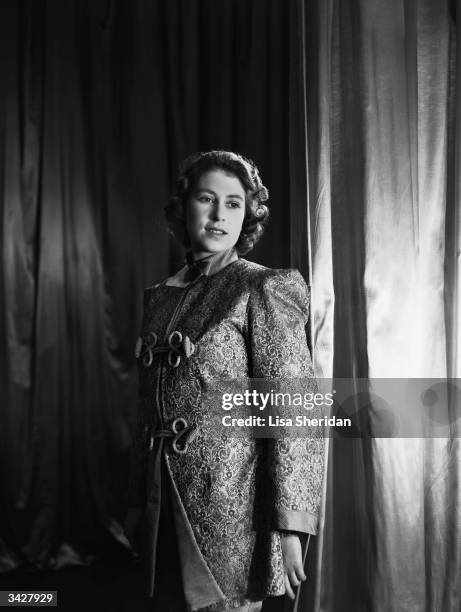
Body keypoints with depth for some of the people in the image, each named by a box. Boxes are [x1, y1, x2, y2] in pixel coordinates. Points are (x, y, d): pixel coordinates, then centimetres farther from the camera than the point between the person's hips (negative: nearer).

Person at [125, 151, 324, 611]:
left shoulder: (263, 290, -8)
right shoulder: (160, 297, 9)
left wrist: (288, 525, -16)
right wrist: (138, 502, 15)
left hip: (229, 500, -5)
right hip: (164, 508, 6)